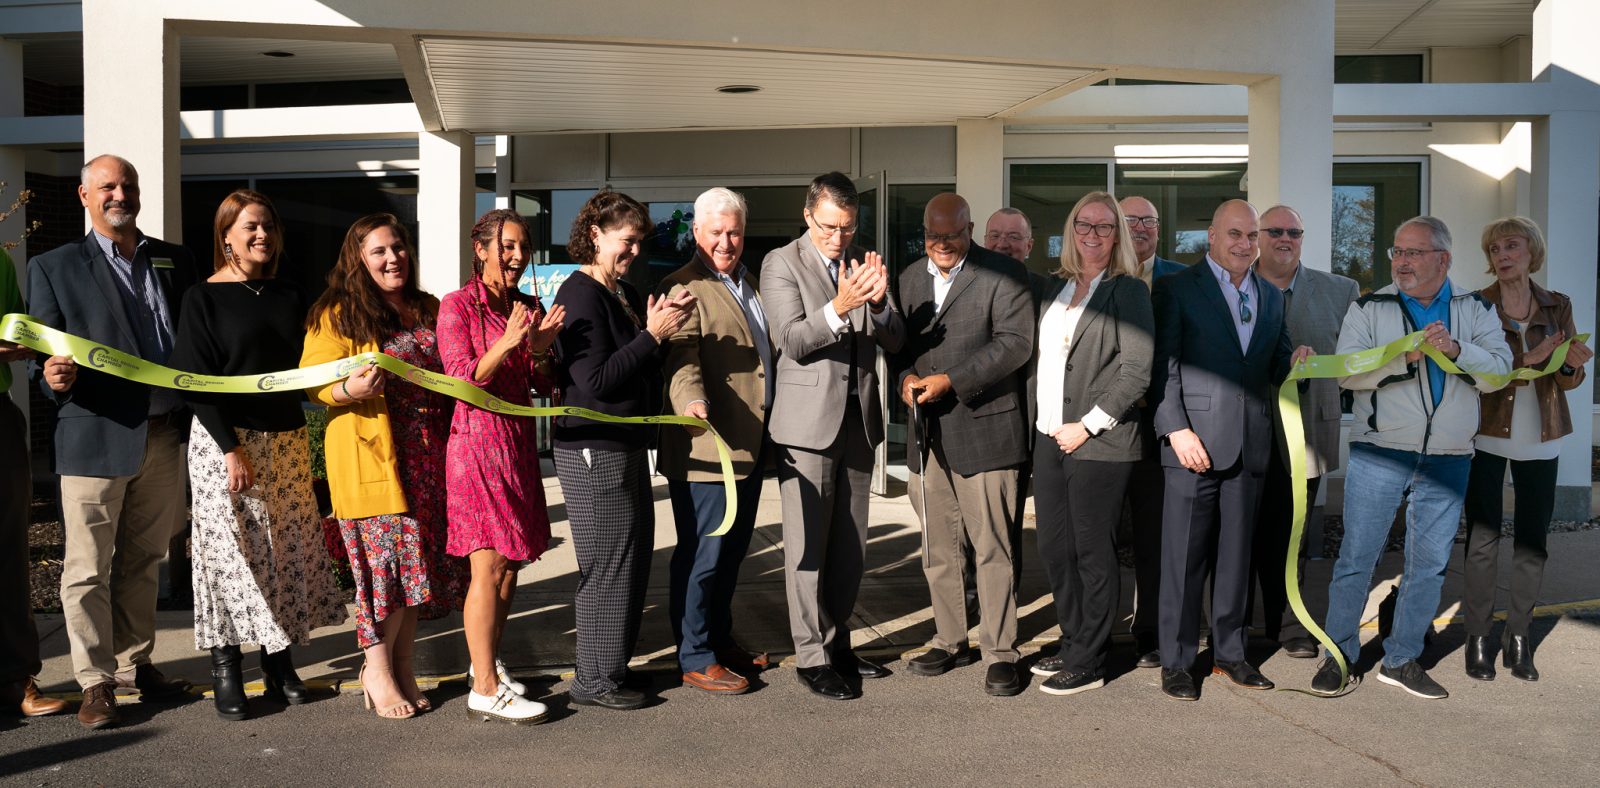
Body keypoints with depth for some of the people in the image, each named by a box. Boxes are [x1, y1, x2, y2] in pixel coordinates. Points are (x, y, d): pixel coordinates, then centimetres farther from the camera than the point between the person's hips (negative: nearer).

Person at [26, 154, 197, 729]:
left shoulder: (175, 261, 12)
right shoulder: (54, 268, 2)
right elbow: (41, 355, -1)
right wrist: (53, 376, -24)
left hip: (165, 437, 4)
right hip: (96, 438, -3)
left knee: (143, 561, 15)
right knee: (88, 567, 3)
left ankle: (134, 663, 29)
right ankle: (96, 680, 16)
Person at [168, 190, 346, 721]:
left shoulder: (290, 297, 12)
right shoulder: (204, 298, -2)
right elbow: (194, 380, -8)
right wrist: (232, 449, -15)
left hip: (287, 439, 5)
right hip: (225, 440, -4)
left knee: (287, 551, 6)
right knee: (229, 550, -1)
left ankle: (279, 663, 17)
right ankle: (226, 672, 10)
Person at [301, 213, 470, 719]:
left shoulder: (430, 310, 17)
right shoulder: (337, 315, -1)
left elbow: (452, 374, 27)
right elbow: (314, 383, -6)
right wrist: (351, 390, -26)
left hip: (429, 457, 5)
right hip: (369, 456, -5)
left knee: (417, 559, 7)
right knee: (392, 557, -6)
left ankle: (402, 668, 19)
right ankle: (377, 669, 10)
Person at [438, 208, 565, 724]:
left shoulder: (531, 308, 13)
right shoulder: (458, 305, -5)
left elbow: (542, 387, 12)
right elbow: (462, 380, -12)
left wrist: (540, 350, -8)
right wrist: (507, 343, -25)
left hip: (519, 440, 7)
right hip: (477, 438, -7)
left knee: (511, 564, 10)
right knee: (489, 566, -8)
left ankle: (487, 659, 27)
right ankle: (485, 691, -2)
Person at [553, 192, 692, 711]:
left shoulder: (626, 294, 14)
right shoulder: (580, 295, -14)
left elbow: (645, 369, 17)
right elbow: (596, 380, -20)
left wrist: (664, 330, 0)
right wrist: (652, 334, -20)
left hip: (628, 444, 9)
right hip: (594, 448, -9)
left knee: (634, 557, 15)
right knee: (609, 563, -2)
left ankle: (614, 665, 27)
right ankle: (594, 681, 10)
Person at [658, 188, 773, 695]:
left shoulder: (750, 282, 18)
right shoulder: (684, 288, -10)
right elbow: (681, 356, -24)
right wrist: (691, 401, -43)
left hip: (751, 443, 9)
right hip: (707, 444, -9)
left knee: (732, 549, 18)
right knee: (702, 553, -1)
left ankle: (720, 640, 32)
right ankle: (695, 659, 11)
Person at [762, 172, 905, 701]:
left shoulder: (864, 263, 9)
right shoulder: (781, 263, -4)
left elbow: (895, 341, 5)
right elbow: (793, 340, -14)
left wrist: (879, 303, -16)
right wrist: (840, 307, -29)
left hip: (859, 420, 5)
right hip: (808, 423, -5)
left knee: (850, 547, 12)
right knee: (807, 547, 0)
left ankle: (837, 644, 26)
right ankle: (811, 657, 10)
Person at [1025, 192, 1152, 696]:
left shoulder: (1128, 290, -4)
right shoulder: (1056, 288, 15)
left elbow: (1137, 371, -12)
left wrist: (1087, 426, -14)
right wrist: (1040, 420, 9)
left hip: (1099, 443, -6)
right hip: (1049, 437, 7)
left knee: (1094, 554, 1)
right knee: (1054, 551, 10)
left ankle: (1088, 664, 11)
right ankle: (1073, 645, 25)